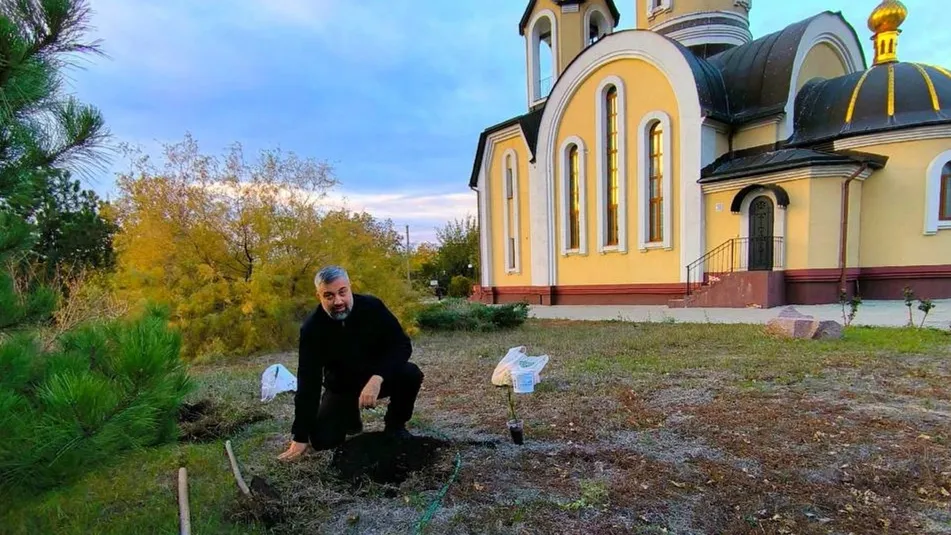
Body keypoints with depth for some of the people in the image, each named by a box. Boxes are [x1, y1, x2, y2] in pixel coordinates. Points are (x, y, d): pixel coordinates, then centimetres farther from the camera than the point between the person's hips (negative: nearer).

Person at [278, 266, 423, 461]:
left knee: (410, 374, -29)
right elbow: (308, 382, -20)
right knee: (322, 440, -16)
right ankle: (350, 417, 19)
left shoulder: (372, 307, -20)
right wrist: (301, 437, -22)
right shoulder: (312, 328, -20)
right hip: (341, 386, 1)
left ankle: (395, 426, -1)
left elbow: (402, 345, -21)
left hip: (378, 378, 0)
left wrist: (377, 377, -39)